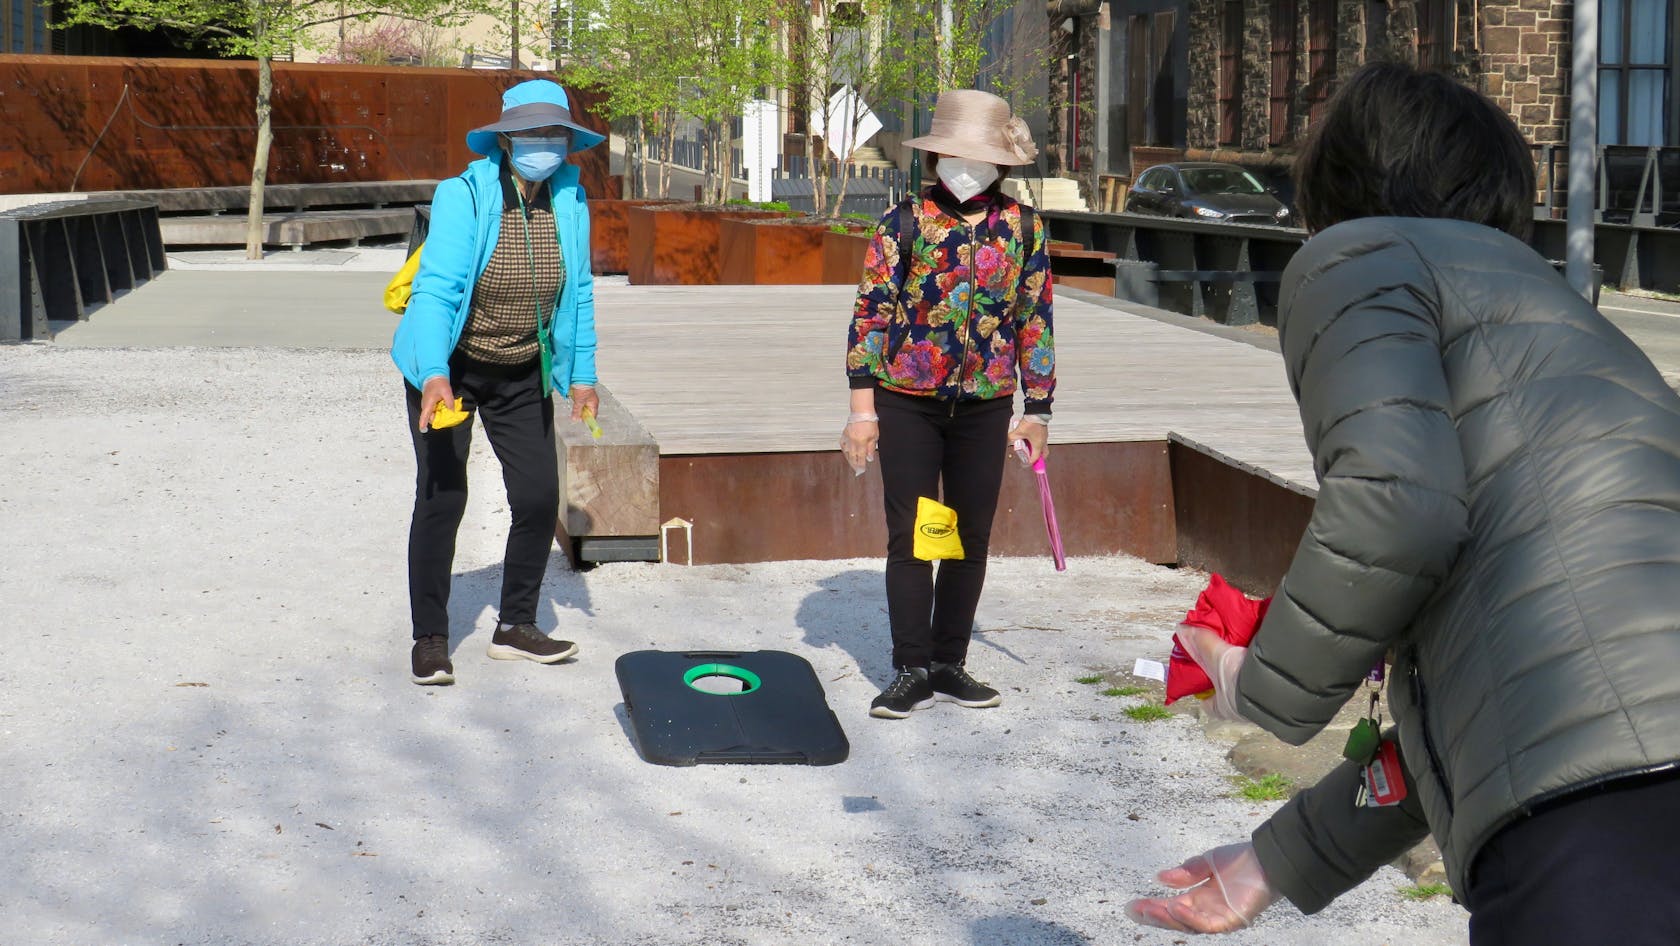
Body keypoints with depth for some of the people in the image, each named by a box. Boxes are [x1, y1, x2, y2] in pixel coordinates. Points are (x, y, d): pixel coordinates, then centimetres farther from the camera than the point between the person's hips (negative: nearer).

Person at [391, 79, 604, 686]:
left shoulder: (570, 201, -8)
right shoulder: (464, 197, -22)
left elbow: (578, 292, 4)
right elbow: (436, 289, -30)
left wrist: (581, 373, 3)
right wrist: (435, 377, -42)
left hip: (521, 374, 4)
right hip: (450, 367, -4)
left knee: (539, 498, 0)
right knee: (442, 498, -7)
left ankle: (514, 628, 18)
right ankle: (430, 638, 8)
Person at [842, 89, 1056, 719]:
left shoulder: (1022, 226, 4)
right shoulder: (905, 222, -3)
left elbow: (1036, 318, 9)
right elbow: (869, 312, -3)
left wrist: (1036, 410, 8)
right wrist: (863, 409, -7)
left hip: (984, 407, 2)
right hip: (906, 403, -2)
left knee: (971, 538, 7)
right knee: (909, 534, -1)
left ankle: (948, 664, 19)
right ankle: (910, 671, 7)